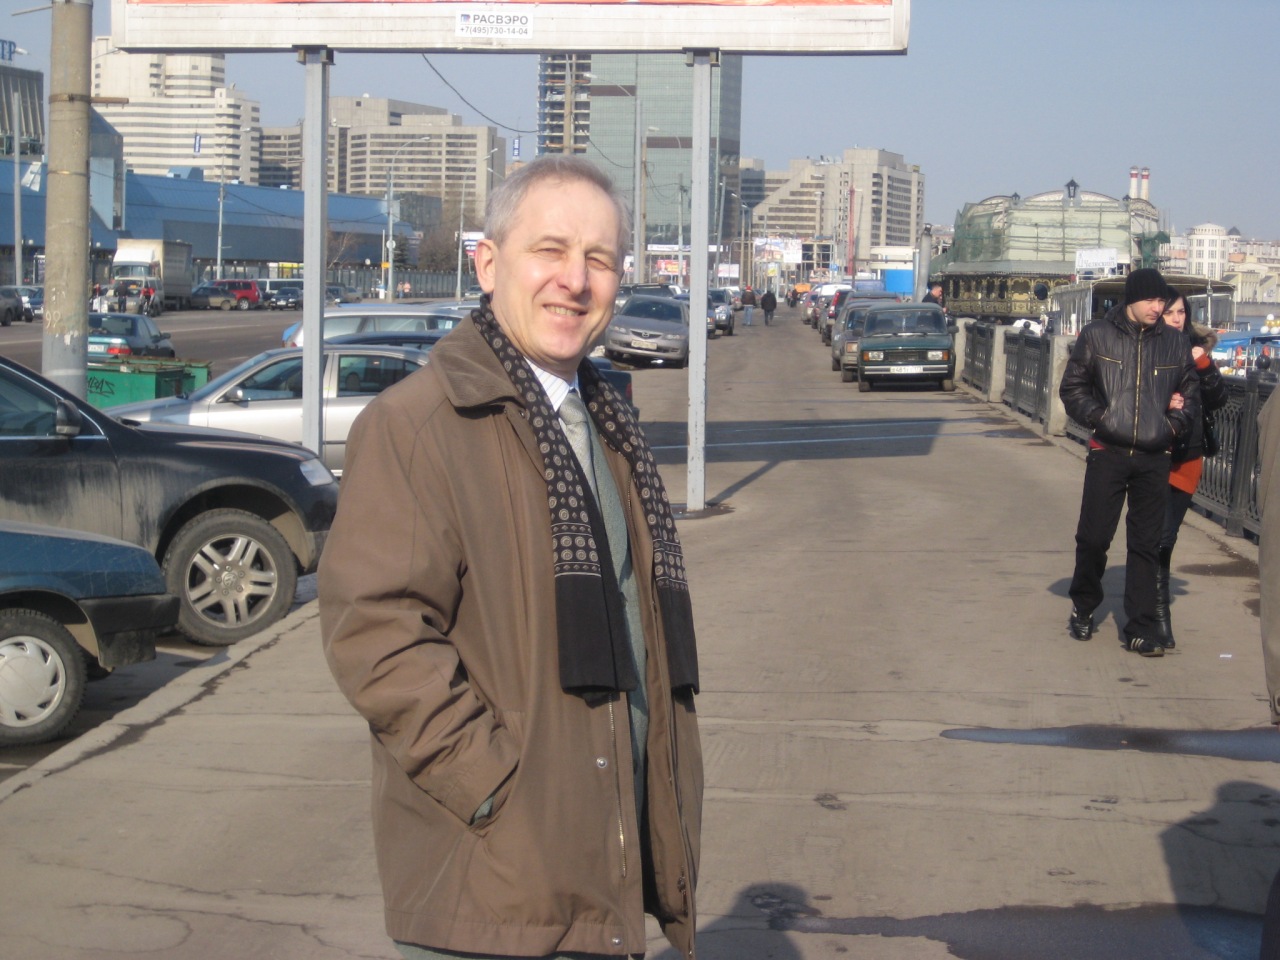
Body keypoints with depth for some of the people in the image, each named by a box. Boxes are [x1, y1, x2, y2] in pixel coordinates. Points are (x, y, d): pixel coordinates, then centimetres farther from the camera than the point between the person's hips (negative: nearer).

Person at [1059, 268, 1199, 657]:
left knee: (1146, 544, 4)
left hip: (1155, 459, 2)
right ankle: (1083, 607, 25)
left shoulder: (1175, 343, 6)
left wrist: (1176, 423, -1)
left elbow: (1192, 392, 15)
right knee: (1093, 536, 1)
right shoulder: (1097, 336, 0)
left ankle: (1141, 628, 9)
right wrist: (1099, 416, -10)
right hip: (1107, 453, -2)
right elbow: (1072, 387, 3)